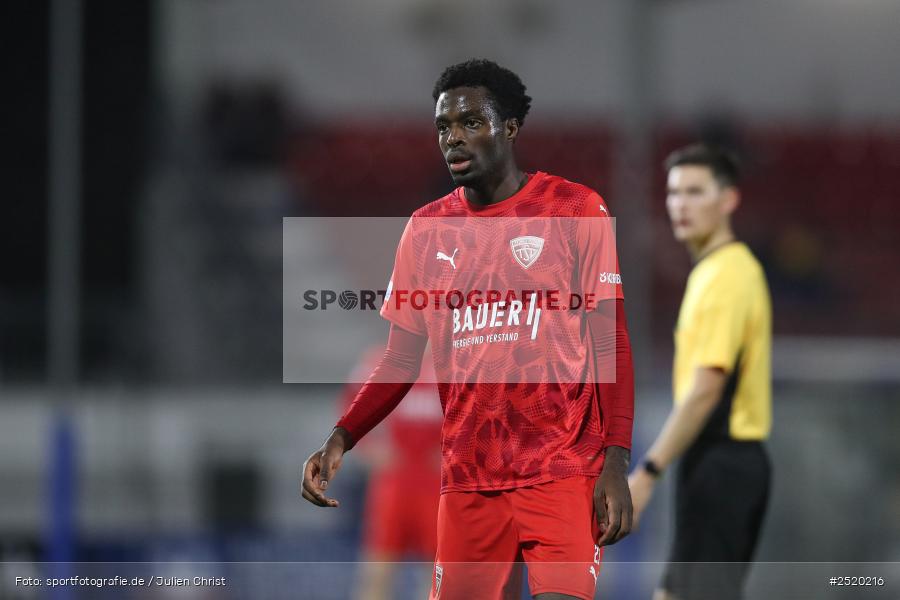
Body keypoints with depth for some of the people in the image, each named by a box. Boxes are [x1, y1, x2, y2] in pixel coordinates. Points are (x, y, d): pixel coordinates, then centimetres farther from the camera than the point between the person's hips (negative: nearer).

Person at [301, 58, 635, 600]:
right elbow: (401, 361, 12)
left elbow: (611, 344, -3)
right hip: (468, 478, 4)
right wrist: (340, 440, -3)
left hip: (562, 472, -4)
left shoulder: (576, 210, -1)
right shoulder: (426, 229, 10)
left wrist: (617, 461, -13)